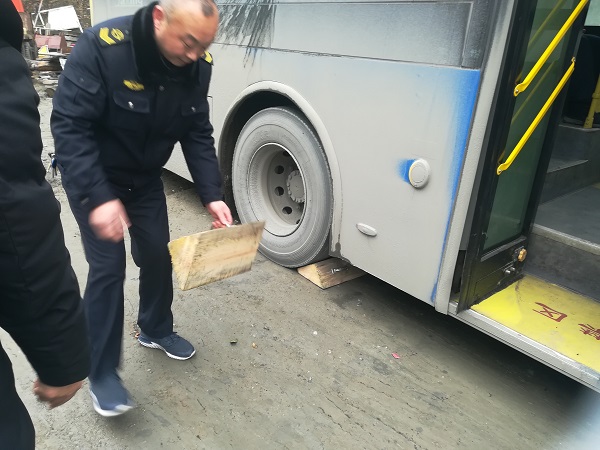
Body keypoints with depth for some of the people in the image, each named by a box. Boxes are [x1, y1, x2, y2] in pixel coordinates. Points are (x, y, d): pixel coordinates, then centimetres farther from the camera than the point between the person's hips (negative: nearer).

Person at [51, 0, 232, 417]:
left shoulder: (197, 65, -14)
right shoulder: (101, 47, -30)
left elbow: (198, 134, -8)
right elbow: (69, 126, -28)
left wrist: (212, 195, -18)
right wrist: (98, 197, -36)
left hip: (145, 178, 5)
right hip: (94, 178, -5)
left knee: (158, 256, 9)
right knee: (108, 267, -7)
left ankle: (156, 331, 36)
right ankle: (102, 374, 11)